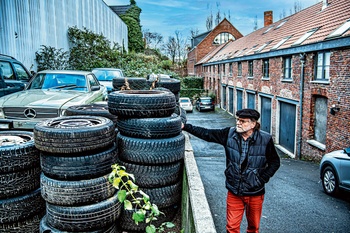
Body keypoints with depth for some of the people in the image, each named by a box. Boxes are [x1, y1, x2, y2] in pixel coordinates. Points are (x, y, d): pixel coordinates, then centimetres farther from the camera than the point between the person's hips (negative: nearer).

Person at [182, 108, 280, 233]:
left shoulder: (265, 139, -12)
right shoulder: (229, 134, -8)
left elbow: (275, 162, 0)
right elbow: (206, 133, -3)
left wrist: (262, 179, -8)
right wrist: (185, 126, -5)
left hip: (255, 193, 0)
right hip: (234, 192, 1)